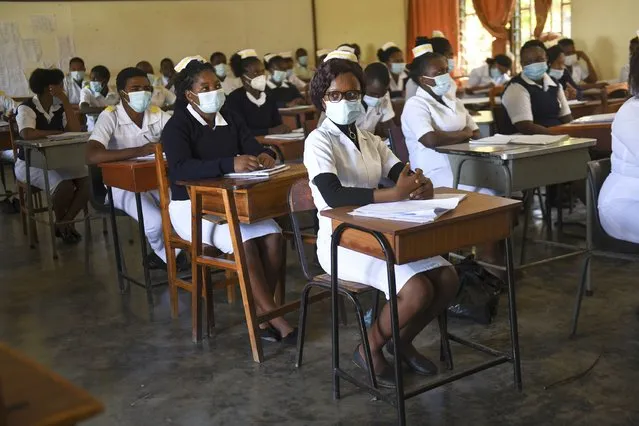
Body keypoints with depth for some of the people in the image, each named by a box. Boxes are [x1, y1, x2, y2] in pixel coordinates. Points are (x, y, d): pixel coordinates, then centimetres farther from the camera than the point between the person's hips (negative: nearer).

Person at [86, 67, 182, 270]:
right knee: (156, 222, -29)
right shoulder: (110, 117, -16)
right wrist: (138, 151, -38)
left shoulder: (157, 114, -1)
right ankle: (167, 255, 7)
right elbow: (91, 156, -31)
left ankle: (163, 254, 7)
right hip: (124, 185, -4)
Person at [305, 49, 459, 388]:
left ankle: (403, 342, 15)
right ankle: (370, 349, 2)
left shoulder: (370, 140, 12)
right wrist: (394, 194, -37)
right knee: (418, 292, -24)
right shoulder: (319, 141, -10)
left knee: (447, 279, -8)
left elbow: (405, 176, 2)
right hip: (342, 241, -7)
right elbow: (333, 196, -27)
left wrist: (420, 185, -24)